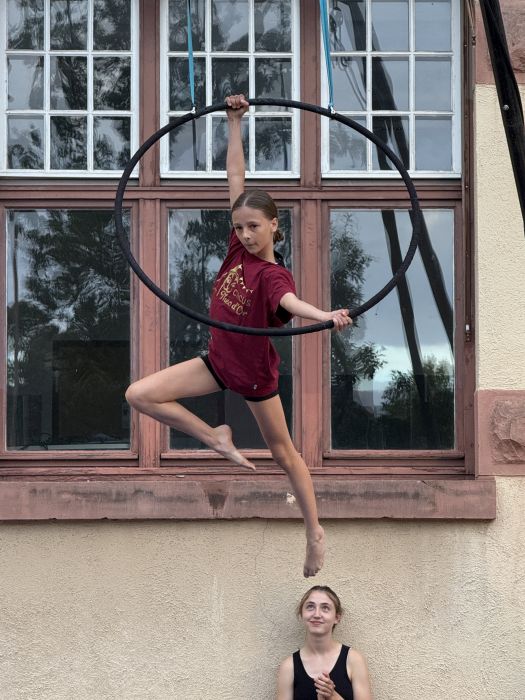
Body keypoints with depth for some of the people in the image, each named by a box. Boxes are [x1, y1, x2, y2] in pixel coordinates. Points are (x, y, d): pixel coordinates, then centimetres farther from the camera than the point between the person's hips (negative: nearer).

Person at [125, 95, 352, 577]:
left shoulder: (274, 275, -25)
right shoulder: (240, 248, -9)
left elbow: (290, 302, -49)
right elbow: (236, 177, -7)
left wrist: (327, 316, -71)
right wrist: (235, 122, -9)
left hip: (254, 371, -6)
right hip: (218, 359, 6)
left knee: (283, 452, 8)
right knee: (140, 395, -5)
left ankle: (315, 532, 25)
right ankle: (215, 438, 9)